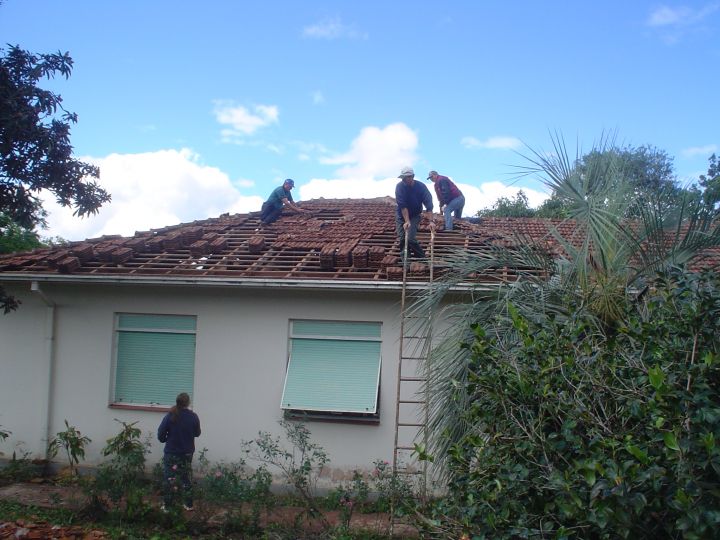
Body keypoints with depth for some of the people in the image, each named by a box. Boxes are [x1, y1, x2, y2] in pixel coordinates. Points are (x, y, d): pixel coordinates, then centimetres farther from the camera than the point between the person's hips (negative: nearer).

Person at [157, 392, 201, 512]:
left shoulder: (170, 416, -15)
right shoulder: (193, 417, -9)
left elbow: (160, 434, -12)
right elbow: (197, 433, 4)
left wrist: (166, 439, 8)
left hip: (171, 453, -3)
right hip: (187, 453, 3)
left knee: (170, 479, 7)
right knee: (187, 479, 16)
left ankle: (167, 505, 9)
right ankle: (188, 504, 21)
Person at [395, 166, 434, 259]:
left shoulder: (421, 187, -20)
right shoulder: (400, 186, -20)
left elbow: (429, 204, -23)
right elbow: (402, 205, -25)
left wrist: (431, 221, -32)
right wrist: (407, 221, -32)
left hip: (415, 216, -2)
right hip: (401, 215, 2)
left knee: (410, 238, -18)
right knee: (402, 239, -3)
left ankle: (422, 258, -2)